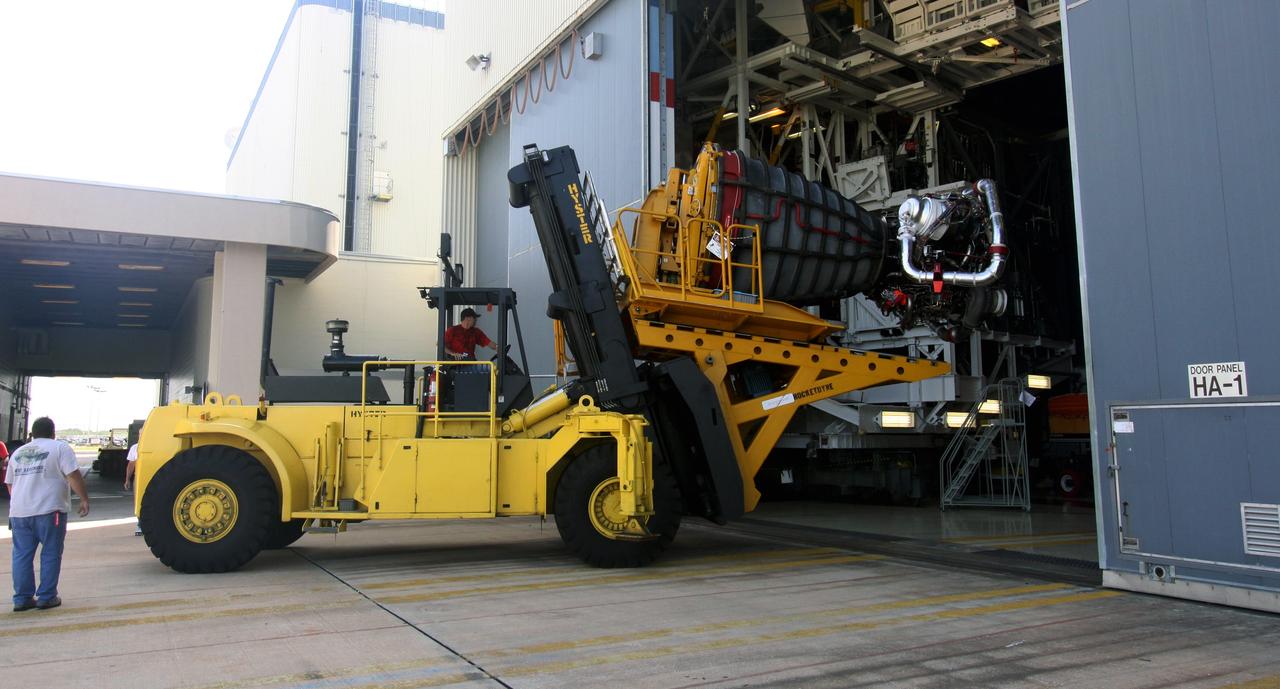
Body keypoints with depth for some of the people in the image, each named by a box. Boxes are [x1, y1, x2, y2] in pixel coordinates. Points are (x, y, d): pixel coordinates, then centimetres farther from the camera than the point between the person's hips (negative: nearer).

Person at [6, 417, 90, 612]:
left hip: (18, 512, 5)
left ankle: (22, 598, 11)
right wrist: (84, 499, -3)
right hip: (49, 510, -5)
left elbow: (10, 484, 25)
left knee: (21, 555, 10)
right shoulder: (59, 448, 0)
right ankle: (46, 597, 4)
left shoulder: (18, 452, 18)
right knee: (50, 554, 3)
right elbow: (73, 476, -10)